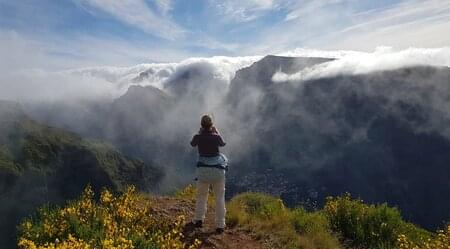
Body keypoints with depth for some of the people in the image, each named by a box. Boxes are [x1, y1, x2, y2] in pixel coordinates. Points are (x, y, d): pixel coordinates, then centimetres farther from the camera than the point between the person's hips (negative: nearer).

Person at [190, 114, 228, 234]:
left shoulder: (198, 137, -7)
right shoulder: (216, 137, -10)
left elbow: (192, 144, 17)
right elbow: (222, 144, 13)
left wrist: (200, 132, 22)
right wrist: (217, 131, 23)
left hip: (203, 170, 1)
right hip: (217, 170, -1)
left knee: (201, 195, 22)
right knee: (220, 197, 9)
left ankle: (198, 219, 21)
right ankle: (220, 225, 10)